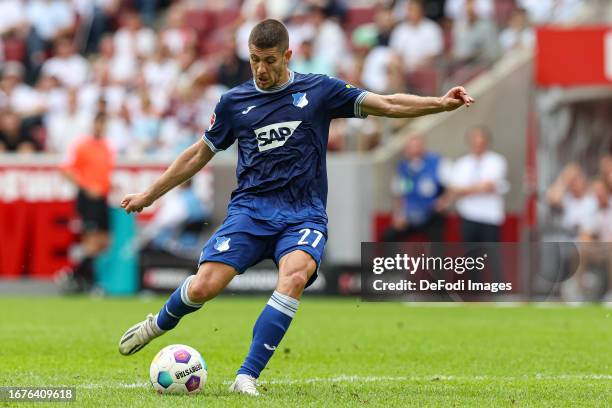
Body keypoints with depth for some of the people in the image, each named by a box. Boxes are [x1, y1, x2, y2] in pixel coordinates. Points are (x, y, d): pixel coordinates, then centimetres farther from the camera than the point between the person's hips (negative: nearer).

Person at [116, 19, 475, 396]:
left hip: (304, 215, -1)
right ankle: (160, 323, 19)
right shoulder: (234, 102, 9)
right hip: (250, 209, 1)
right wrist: (149, 195, 24)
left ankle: (247, 377, -30)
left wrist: (441, 103, -10)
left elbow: (387, 105, 4)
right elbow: (200, 154, 21)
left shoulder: (319, 90, 5)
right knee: (203, 287, -18)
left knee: (294, 277, -33)